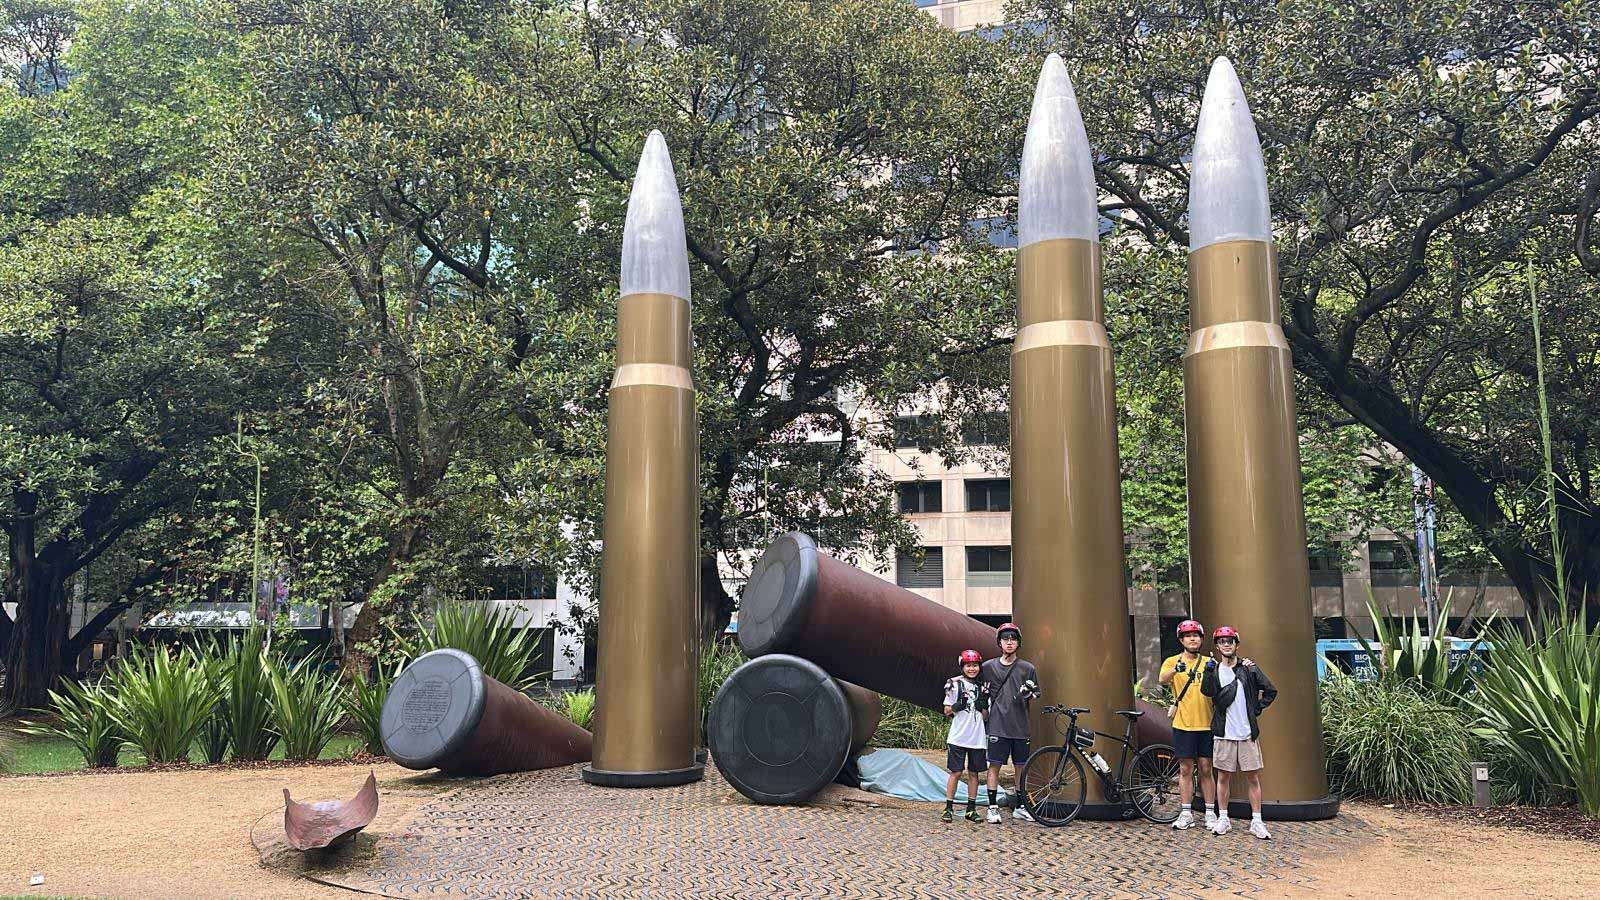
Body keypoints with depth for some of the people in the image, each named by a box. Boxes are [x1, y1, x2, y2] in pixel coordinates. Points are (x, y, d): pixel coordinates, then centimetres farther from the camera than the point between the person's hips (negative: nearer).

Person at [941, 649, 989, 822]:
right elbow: (947, 711, 2)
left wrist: (983, 703, -9)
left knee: (973, 773, 8)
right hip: (958, 737, -3)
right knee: (956, 772, -3)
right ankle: (948, 808, 5)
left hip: (977, 738, 3)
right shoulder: (955, 684, -2)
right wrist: (958, 705, -17)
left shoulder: (982, 687, 8)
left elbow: (985, 715, 10)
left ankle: (971, 808, 16)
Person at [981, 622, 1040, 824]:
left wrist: (1028, 694, -10)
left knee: (1021, 766, 8)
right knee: (995, 765, -2)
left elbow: (1036, 694, 10)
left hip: (1020, 726, 2)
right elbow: (981, 691, 19)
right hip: (998, 725, -1)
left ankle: (1019, 807, 19)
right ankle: (993, 808, 3)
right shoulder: (988, 667, 5)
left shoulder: (1028, 668, 6)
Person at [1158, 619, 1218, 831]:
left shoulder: (1209, 663, 8)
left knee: (1206, 769, 7)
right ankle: (1186, 813, 11)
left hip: (1206, 724, 1)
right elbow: (1163, 680, -19)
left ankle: (1210, 813, 14)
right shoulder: (1172, 662, 1)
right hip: (1183, 725, -1)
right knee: (1185, 769, 5)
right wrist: (1175, 669, -40)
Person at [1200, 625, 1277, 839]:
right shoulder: (1214, 669, 3)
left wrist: (1257, 709, 0)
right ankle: (1222, 818, 15)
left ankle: (1256, 821, 9)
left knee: (1253, 777, 3)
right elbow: (1207, 691, -15)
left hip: (1248, 733, 0)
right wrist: (1209, 671, -29)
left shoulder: (1249, 668, 4)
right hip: (1224, 733, 0)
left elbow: (1271, 691, 7)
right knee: (1223, 776, 6)